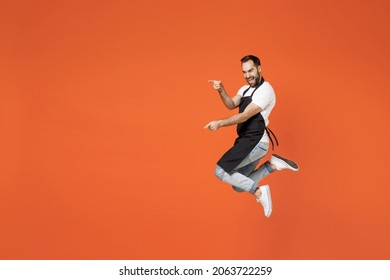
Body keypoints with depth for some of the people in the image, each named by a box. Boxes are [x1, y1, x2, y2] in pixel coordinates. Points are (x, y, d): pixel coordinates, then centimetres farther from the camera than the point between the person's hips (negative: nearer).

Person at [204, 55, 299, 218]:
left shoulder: (265, 90, -12)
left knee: (220, 171, -14)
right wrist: (221, 90, -16)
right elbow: (231, 105, 3)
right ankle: (272, 164, 9)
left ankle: (258, 192, -10)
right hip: (247, 142, 10)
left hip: (255, 142, -10)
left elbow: (245, 116, -21)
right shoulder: (245, 89, 18)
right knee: (238, 186, 9)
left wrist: (220, 123, -29)